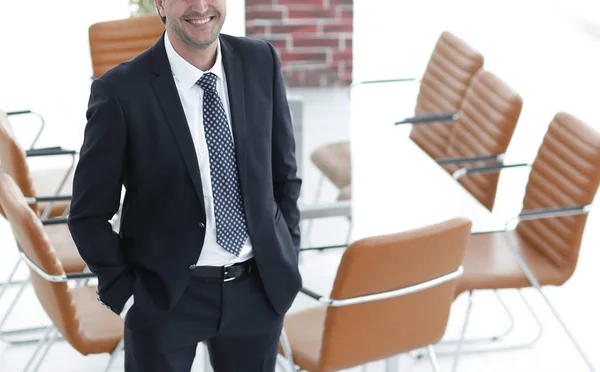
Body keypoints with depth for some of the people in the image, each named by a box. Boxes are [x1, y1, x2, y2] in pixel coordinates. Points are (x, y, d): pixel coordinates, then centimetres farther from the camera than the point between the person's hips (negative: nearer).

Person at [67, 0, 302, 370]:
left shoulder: (261, 62, -4)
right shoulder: (121, 91, -16)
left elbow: (284, 172, 7)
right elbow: (88, 216, -7)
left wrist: (288, 260, 5)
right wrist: (127, 295, -7)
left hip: (259, 288, 3)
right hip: (164, 297, -3)